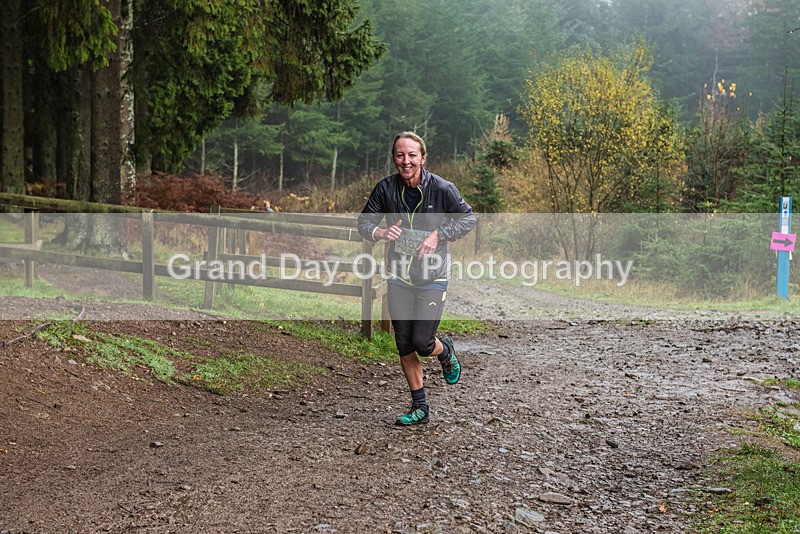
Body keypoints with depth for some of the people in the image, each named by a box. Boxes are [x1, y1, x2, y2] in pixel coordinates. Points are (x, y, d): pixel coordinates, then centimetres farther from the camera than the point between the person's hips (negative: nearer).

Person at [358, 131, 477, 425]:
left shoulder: (441, 188, -13)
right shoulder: (385, 188, -7)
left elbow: (469, 218, -2)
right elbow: (364, 222, 2)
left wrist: (438, 235, -16)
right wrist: (380, 232, -20)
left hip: (432, 277, -3)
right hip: (399, 277, 3)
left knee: (422, 343, -9)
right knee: (404, 346, 6)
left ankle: (445, 350, 29)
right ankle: (420, 407, 22)